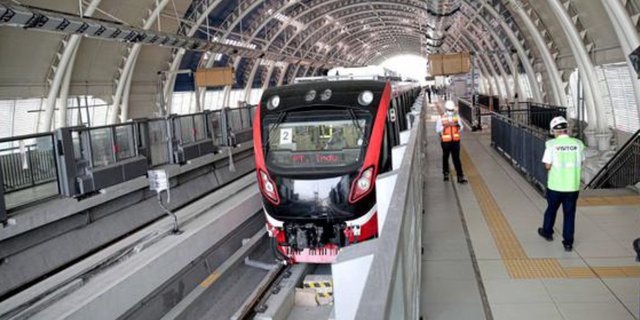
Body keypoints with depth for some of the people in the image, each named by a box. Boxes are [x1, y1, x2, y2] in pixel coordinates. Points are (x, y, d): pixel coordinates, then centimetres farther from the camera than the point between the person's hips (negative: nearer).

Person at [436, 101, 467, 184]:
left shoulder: (457, 117, 4)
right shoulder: (441, 118, -4)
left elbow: (461, 128, 10)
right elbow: (437, 129, -4)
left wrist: (458, 126, -9)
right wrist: (445, 126, -16)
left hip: (455, 141, 1)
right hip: (445, 141, -1)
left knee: (456, 159, -2)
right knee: (445, 158, 14)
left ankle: (460, 176, -3)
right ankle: (446, 173, 32)